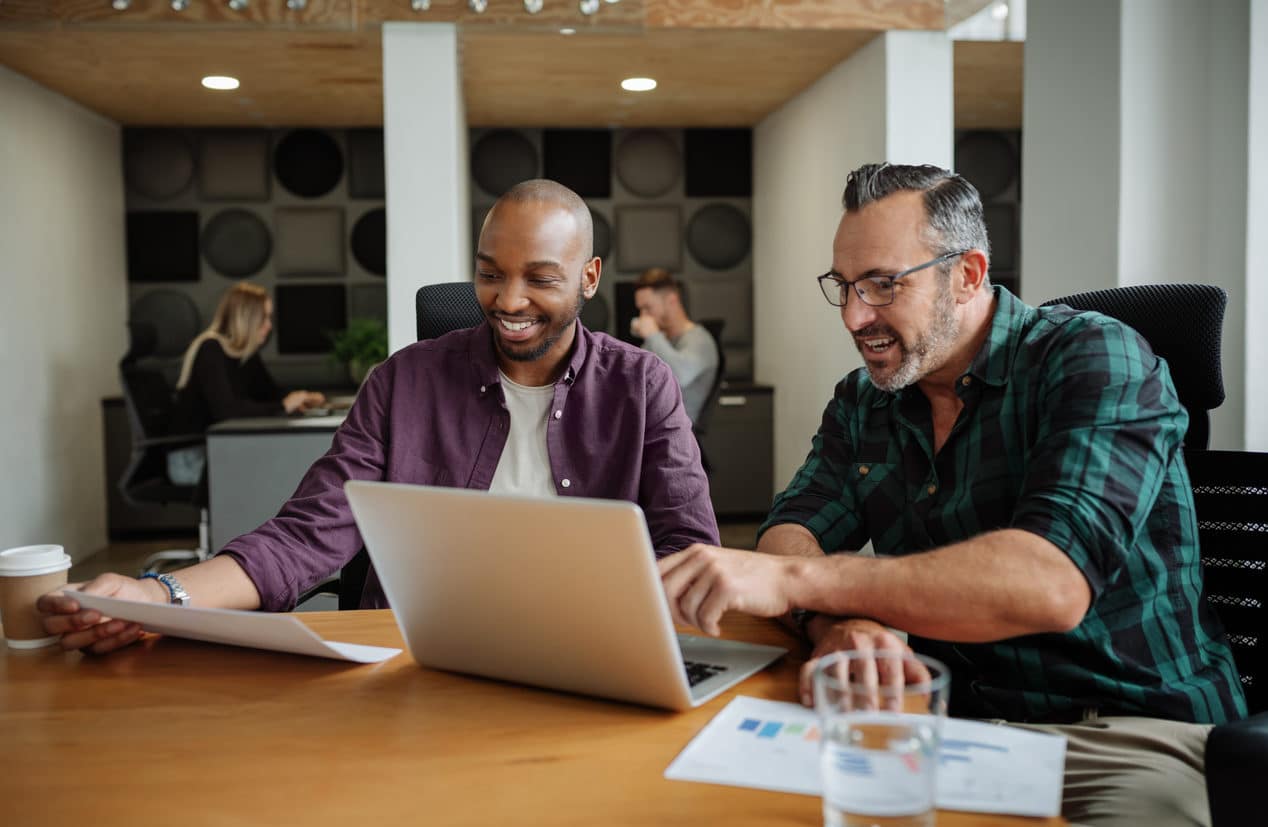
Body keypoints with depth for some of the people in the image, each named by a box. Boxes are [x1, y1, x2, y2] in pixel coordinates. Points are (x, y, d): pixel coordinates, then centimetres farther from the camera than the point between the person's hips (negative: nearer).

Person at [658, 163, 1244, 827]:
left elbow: (1051, 582, -27)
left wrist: (793, 580, -33)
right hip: (952, 718, 4)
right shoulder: (862, 403, 8)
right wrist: (835, 623, -28)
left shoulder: (1093, 360, -11)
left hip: (1134, 733, -3)